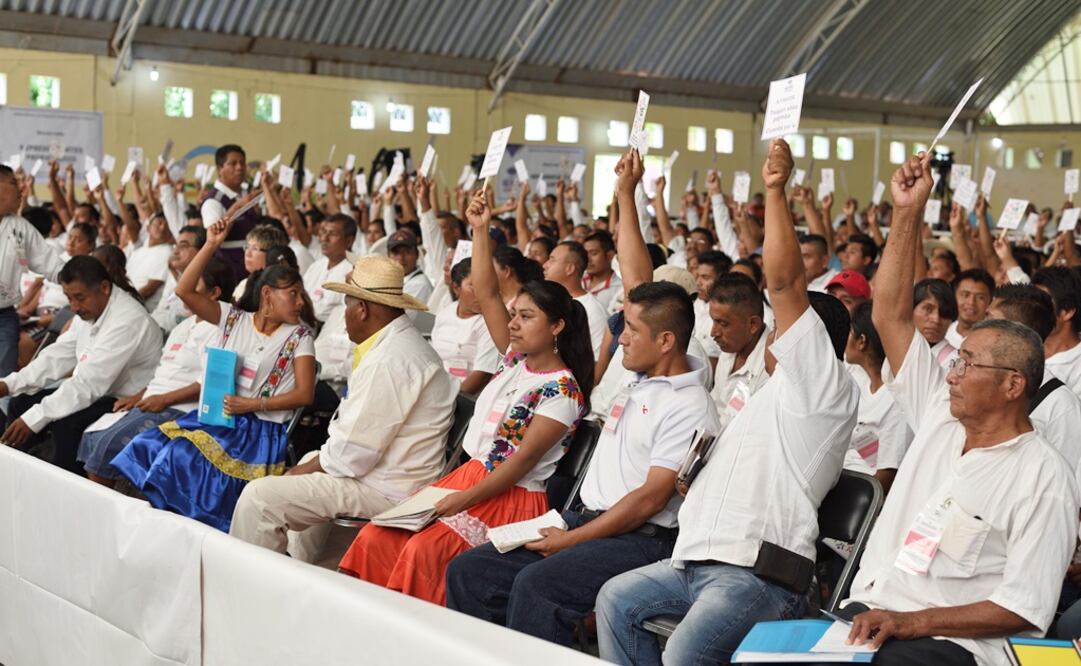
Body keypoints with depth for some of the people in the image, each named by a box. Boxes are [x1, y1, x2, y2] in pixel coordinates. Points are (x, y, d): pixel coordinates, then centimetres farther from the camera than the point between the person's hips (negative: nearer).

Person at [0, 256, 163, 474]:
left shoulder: (128, 321, -26)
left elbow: (90, 383, -30)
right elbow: (59, 355, 7)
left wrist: (35, 418, -31)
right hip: (96, 392, 10)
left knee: (66, 423, -31)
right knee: (21, 403, 4)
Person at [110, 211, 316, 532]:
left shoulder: (298, 336, 0)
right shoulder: (234, 318, 9)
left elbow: (305, 394, -7)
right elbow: (185, 291, 0)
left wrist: (254, 404, -15)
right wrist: (212, 245, -6)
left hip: (261, 429, -5)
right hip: (216, 415, 5)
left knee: (182, 455, -26)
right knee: (147, 446, -15)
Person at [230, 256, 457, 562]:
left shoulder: (389, 360, -23)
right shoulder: (402, 342, 12)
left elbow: (354, 452, -22)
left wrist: (304, 469, -6)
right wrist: (311, 463, 7)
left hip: (386, 489, -11)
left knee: (259, 496, -14)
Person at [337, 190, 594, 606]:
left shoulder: (563, 391, -11)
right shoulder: (515, 360, 11)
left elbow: (521, 462, -17)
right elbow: (486, 294, 9)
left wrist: (462, 500, -22)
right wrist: (480, 230, 2)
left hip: (511, 497, -8)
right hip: (467, 475, 8)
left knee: (423, 551, -30)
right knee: (376, 537, -9)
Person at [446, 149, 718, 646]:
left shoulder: (689, 409, -13)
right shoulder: (644, 375, 11)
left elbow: (649, 499, -18)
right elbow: (637, 278, 14)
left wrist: (570, 540, -17)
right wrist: (626, 194, 12)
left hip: (641, 540, -9)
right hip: (587, 517, 9)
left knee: (537, 584, -33)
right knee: (470, 571, -3)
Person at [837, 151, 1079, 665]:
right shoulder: (940, 415, 12)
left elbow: (1023, 609, -10)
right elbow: (890, 316, 12)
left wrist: (911, 622, -19)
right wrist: (908, 212, 7)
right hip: (865, 614, 6)